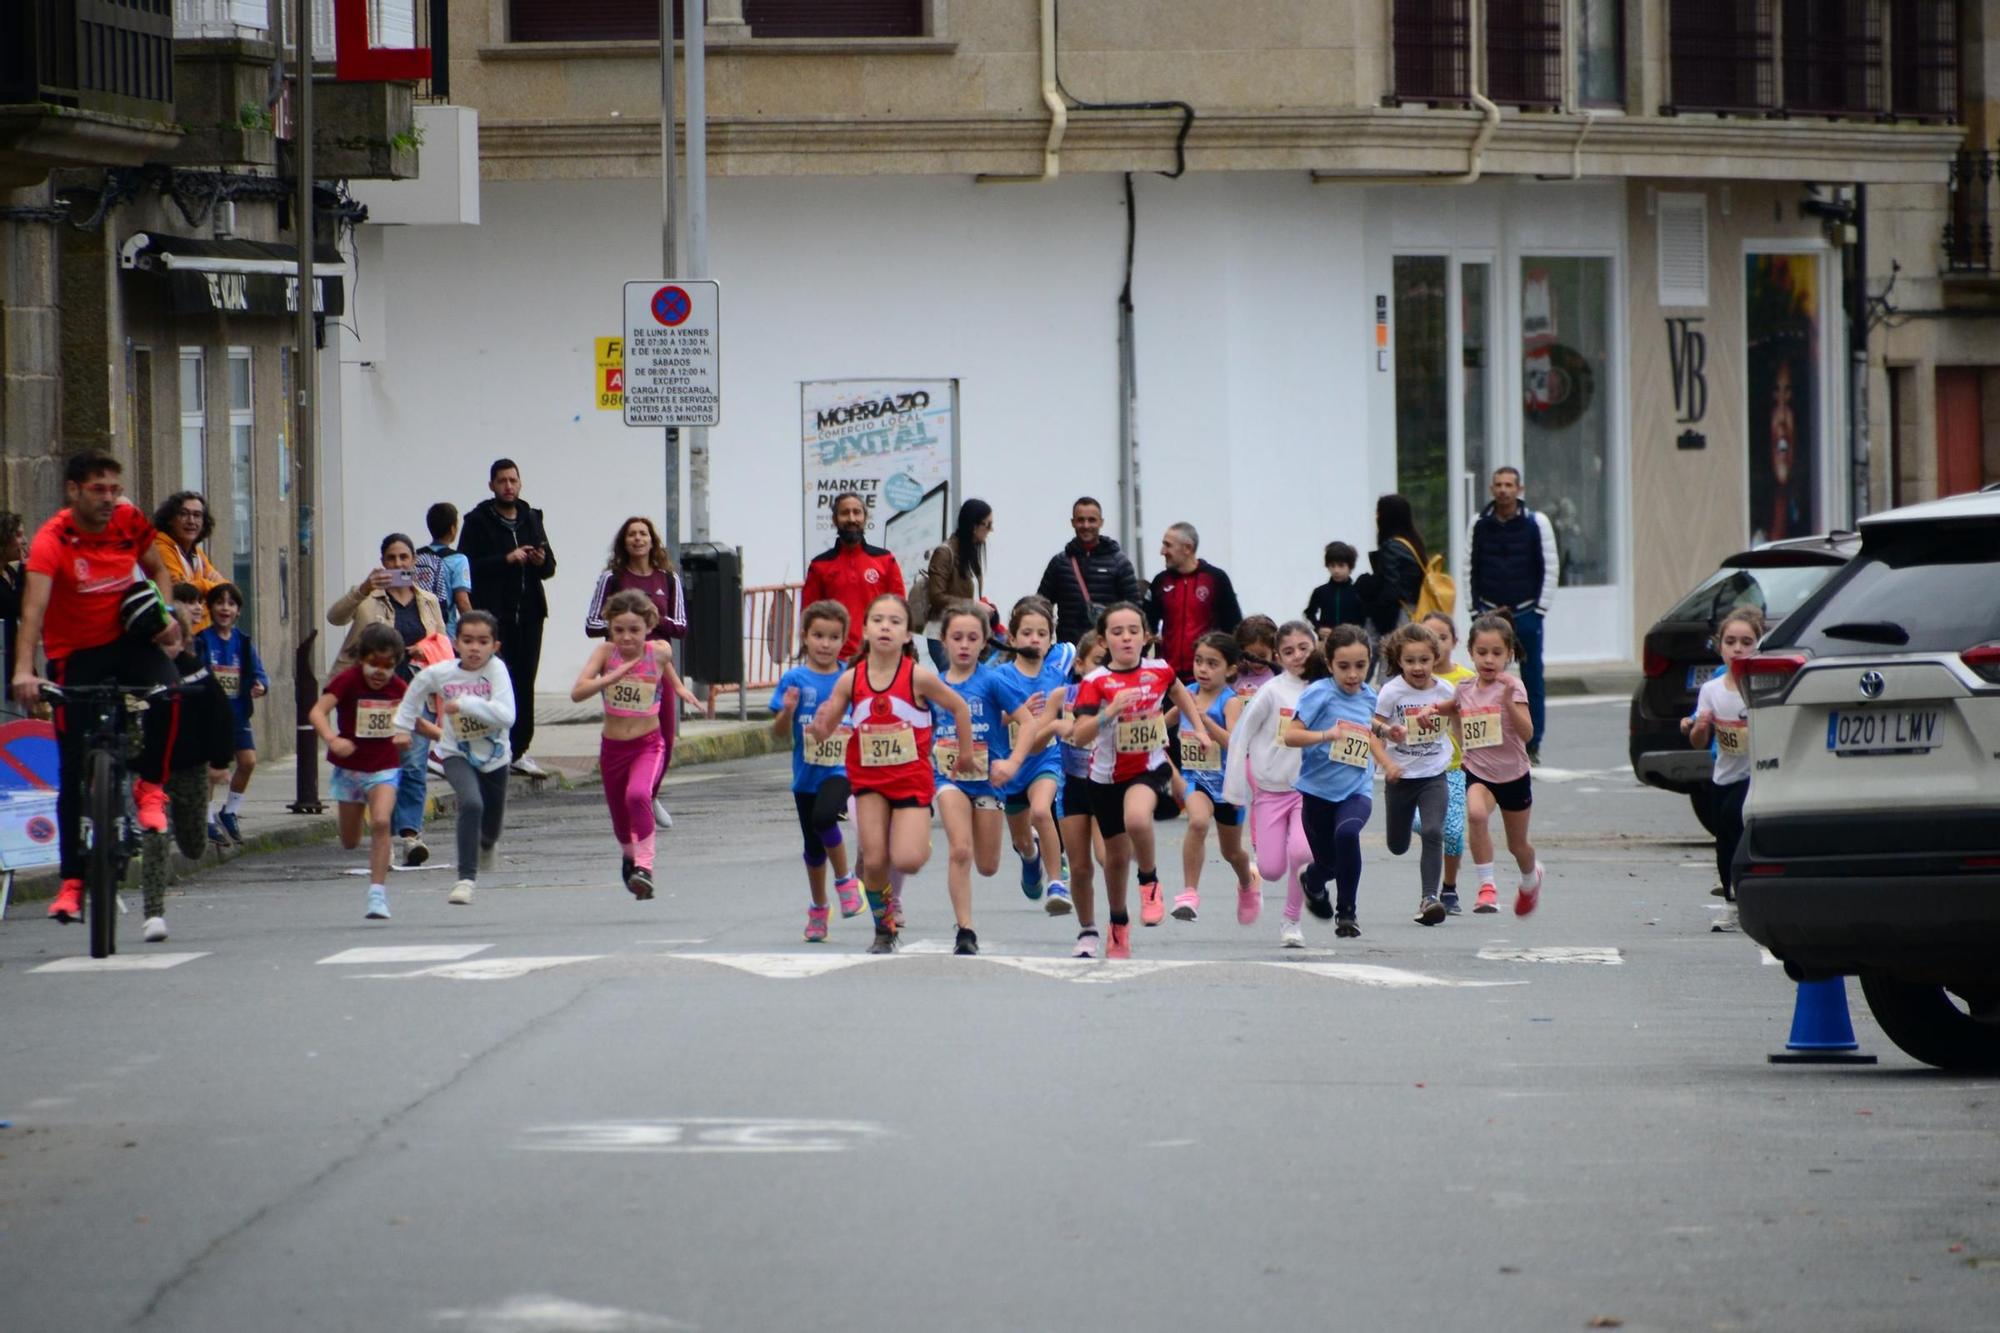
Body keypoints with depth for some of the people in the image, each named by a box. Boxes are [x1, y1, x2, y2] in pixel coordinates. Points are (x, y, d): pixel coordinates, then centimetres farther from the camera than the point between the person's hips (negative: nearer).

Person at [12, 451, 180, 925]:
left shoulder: (130, 521, -7)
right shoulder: (52, 540, -22)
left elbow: (157, 569, 11)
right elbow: (34, 607, -34)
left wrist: (165, 614, -9)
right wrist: (24, 671, -48)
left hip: (126, 638, 3)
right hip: (75, 655, -3)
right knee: (75, 770, -3)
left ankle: (150, 784, -6)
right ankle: (72, 880, 6)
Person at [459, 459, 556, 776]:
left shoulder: (532, 519, 16)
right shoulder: (479, 521, 0)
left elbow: (550, 568, 20)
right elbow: (467, 566, -10)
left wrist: (542, 561, -3)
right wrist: (507, 559, -17)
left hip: (529, 612, 5)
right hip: (494, 615, -5)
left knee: (524, 682, 5)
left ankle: (519, 750, 9)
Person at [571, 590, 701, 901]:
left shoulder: (660, 651, -9)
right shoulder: (605, 653, -12)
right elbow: (577, 693, -26)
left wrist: (679, 686, 8)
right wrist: (611, 677, -37)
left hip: (648, 745, -2)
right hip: (613, 747, 2)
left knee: (638, 795, -31)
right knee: (620, 816, 17)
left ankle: (644, 867, -26)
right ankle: (630, 857, 49)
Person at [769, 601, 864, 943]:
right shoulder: (794, 680, -2)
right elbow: (779, 731, -3)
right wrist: (788, 710, -22)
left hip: (841, 770, -2)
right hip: (807, 774, 2)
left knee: (824, 817, -30)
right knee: (813, 846, 13)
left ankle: (845, 881, -8)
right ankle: (818, 909, 34)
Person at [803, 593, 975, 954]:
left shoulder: (918, 677, -14)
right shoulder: (851, 680, -7)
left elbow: (959, 707, 1)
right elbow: (824, 731, 0)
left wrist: (966, 752, 6)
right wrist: (819, 730, -23)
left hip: (912, 779, -2)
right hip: (868, 778, 2)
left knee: (907, 860, -17)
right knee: (874, 860, -7)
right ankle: (883, 930, 15)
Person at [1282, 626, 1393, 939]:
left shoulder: (1367, 695, 5)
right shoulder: (1319, 693, -12)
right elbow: (1290, 735, -20)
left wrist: (1386, 763, 17)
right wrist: (1326, 735, -34)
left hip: (1357, 789, 2)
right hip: (1318, 789, -2)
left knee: (1347, 833, -29)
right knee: (1328, 862, 7)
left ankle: (1347, 911, -14)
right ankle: (1313, 882, 48)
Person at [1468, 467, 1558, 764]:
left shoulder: (1536, 523, -1)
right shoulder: (1480, 524, 5)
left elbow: (1550, 568, 1)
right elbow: (1470, 569, 9)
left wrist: (1539, 609, -5)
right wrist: (1477, 609, 1)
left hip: (1526, 613, -1)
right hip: (1490, 612, 1)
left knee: (1532, 678, 2)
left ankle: (1533, 743, 8)